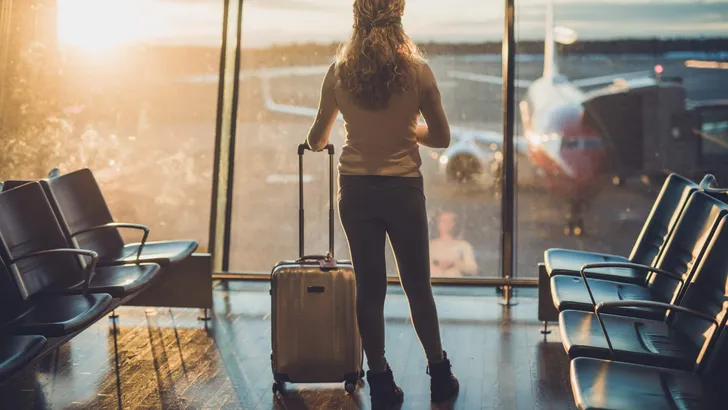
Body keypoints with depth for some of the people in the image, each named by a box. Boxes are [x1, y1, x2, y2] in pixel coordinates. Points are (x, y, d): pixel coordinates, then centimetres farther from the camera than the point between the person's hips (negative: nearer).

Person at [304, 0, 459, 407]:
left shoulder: (339, 72, -5)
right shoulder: (417, 71, -9)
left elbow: (317, 139, 5)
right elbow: (442, 137, -3)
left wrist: (316, 142, 28)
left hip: (356, 190, 1)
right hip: (404, 189, -1)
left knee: (369, 287, 8)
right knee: (418, 285, 12)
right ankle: (440, 375, 22)